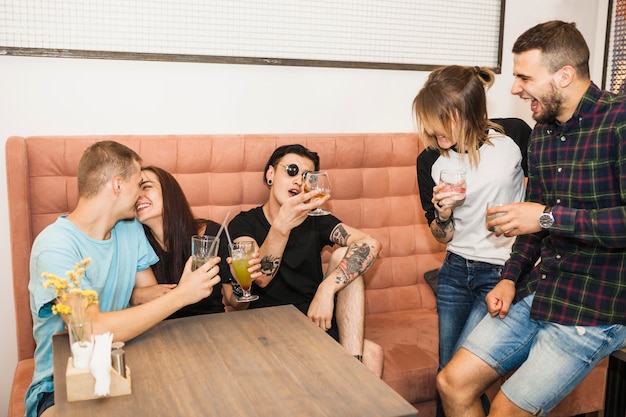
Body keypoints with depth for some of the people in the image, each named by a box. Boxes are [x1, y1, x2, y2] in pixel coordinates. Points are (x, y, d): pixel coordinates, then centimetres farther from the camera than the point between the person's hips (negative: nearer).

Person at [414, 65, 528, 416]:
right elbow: (443, 236, 5)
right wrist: (443, 212, -18)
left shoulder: (512, 138, -15)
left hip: (503, 272, -3)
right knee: (446, 373, 10)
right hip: (455, 272, 4)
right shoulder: (430, 161, -6)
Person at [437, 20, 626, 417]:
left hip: (594, 309, -7)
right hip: (535, 292, 7)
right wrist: (510, 279, 6)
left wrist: (549, 218, -20)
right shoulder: (542, 130, 9)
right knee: (453, 383, 4)